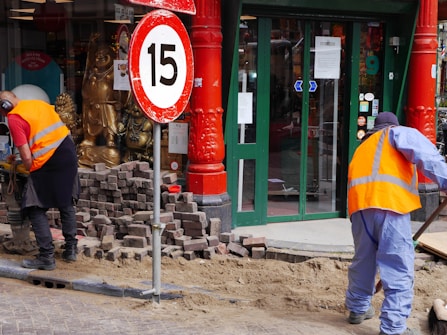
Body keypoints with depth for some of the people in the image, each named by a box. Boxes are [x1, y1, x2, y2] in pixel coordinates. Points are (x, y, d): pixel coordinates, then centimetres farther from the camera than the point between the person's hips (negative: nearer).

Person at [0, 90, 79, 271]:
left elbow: (26, 157, -14)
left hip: (47, 162, -8)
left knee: (36, 210, 4)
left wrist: (32, 172, 6)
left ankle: (47, 256, 1)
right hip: (68, 153, 8)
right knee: (66, 203, 21)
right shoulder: (39, 103, 13)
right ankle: (71, 249, 26)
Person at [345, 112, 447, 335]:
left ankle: (357, 309, 38)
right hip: (388, 200, -6)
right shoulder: (399, 132, 19)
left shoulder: (364, 147, 38)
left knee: (363, 259, 23)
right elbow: (425, 155, -3)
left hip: (360, 203, 7)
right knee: (399, 268, -3)